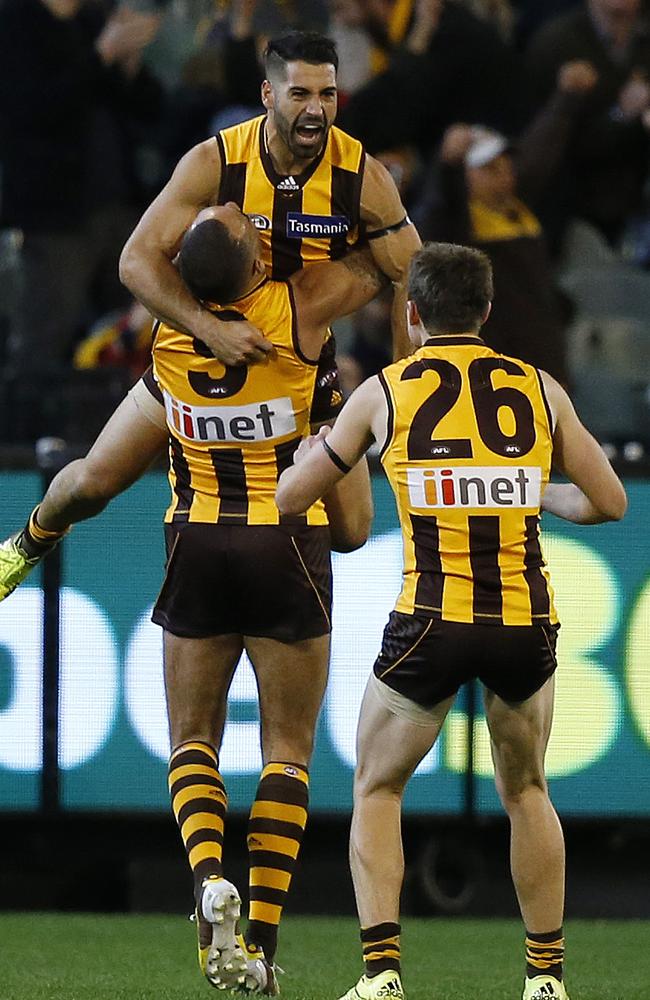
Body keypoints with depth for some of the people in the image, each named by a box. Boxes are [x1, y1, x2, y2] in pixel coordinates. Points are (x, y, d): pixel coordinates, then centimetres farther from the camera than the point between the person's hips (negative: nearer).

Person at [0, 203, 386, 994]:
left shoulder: (166, 325, -8)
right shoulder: (296, 310, -14)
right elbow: (382, 260, 1)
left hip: (198, 546, 1)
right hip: (288, 547, -1)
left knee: (191, 738, 9)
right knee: (286, 745, 5)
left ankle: (210, 877, -19)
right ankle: (261, 937, -5)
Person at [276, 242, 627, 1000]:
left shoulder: (384, 391, 5)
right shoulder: (539, 389, 8)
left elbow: (290, 497, 12)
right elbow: (608, 502, 12)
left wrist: (310, 450, 35)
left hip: (432, 623, -2)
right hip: (526, 623, 2)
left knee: (376, 793, 16)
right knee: (526, 793, 24)